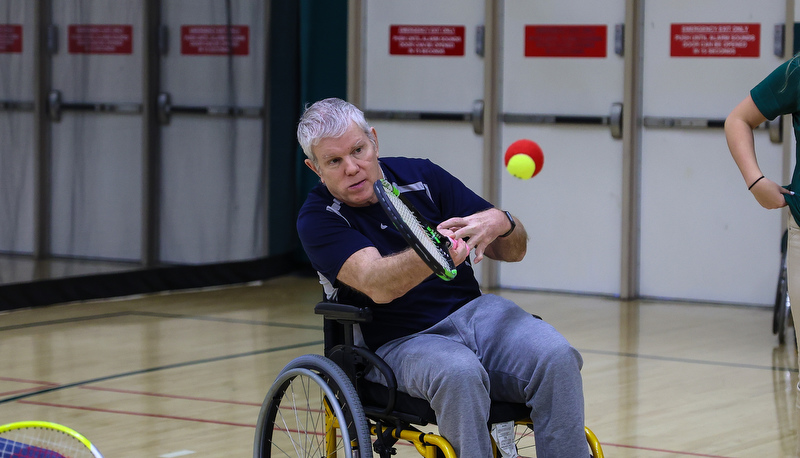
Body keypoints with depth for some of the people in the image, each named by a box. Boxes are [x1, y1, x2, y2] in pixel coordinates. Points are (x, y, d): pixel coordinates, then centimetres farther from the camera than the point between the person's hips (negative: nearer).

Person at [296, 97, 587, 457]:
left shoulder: (422, 177, 6)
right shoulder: (318, 217, -5)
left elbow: (515, 250, 6)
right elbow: (378, 286, -24)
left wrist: (500, 223, -19)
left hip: (474, 310, 4)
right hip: (401, 343, -3)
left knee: (556, 359, -26)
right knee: (459, 375, -37)